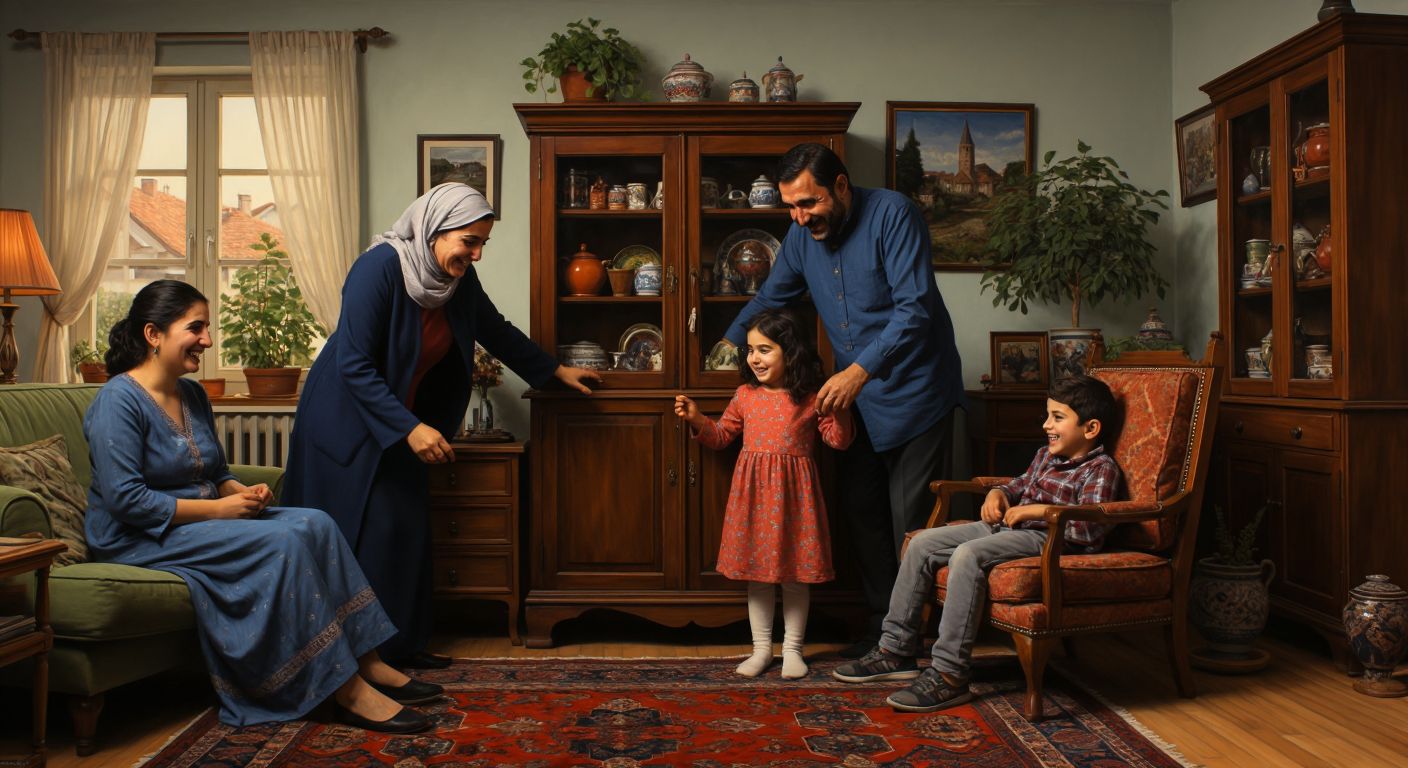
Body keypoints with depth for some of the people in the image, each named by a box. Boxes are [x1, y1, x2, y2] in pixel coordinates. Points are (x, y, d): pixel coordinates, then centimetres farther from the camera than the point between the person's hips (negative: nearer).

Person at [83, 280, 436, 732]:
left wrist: (244, 493, -3)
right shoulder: (119, 400, -15)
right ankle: (347, 692, -25)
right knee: (283, 542, -27)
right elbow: (125, 500, -22)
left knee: (315, 524, -13)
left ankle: (367, 664, -15)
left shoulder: (192, 394, 11)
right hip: (141, 541, -8)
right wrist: (219, 508, -20)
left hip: (199, 523, 8)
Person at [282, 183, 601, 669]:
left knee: (404, 529, 7)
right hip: (344, 420, -7)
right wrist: (410, 428, -30)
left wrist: (555, 371, 19)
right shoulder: (379, 268, -25)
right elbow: (354, 365, -27)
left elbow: (496, 332, 13)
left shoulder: (459, 278, -4)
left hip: (400, 420, 7)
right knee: (350, 538, -3)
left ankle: (398, 646, 19)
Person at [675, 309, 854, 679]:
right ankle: (762, 647, 23)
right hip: (753, 492, 3)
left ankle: (792, 648, 22)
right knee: (756, 572, 10)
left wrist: (838, 407, -20)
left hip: (793, 493, -3)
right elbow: (721, 435, 14)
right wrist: (697, 420, -1)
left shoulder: (811, 397, -4)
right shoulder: (745, 395, 6)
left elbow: (839, 439, -5)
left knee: (795, 573, 7)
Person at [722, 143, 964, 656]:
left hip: (913, 388, -7)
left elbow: (914, 309, -25)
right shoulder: (802, 234, 3)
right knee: (859, 508, 10)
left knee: (912, 519, -2)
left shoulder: (892, 214, -18)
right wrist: (729, 345, 9)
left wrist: (859, 371, -32)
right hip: (855, 393, 7)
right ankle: (882, 619, 23)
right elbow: (771, 298, 18)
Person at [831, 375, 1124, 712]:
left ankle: (949, 675, -31)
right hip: (1005, 527, 10)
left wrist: (1036, 510, -19)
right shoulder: (1045, 456, 18)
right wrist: (997, 494, 14)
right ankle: (896, 650, 4)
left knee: (967, 555, -34)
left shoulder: (1101, 469, -8)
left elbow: (1092, 529, -22)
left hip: (1046, 537, -9)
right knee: (922, 543, 0)